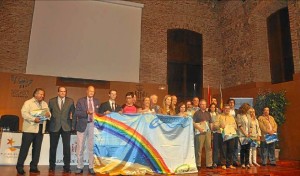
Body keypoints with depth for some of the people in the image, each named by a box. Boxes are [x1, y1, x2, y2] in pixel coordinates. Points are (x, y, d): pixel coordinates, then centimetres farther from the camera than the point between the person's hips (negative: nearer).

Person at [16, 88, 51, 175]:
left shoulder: (45, 104, 16)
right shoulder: (28, 102, -3)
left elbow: (49, 113, 15)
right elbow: (24, 113, -14)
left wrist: (48, 114, -9)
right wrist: (34, 119, -24)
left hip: (40, 129, 6)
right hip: (29, 129, -5)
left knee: (37, 149, 9)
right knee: (24, 148, 0)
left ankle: (33, 166, 18)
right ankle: (19, 167, 11)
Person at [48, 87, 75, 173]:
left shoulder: (70, 101, 4)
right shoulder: (52, 101, 5)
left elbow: (73, 112, 5)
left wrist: (72, 124, 0)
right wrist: (49, 118, 1)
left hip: (66, 126, -1)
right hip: (54, 126, 1)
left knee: (67, 147, -2)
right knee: (53, 146, 10)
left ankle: (66, 166, 8)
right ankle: (52, 165, 25)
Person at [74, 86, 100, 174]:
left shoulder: (97, 101, 11)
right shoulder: (81, 100, 2)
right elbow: (76, 113, -6)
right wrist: (86, 112, -19)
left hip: (93, 125, 2)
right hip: (83, 125, -2)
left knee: (92, 147, 5)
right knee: (80, 147, 4)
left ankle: (91, 167, 13)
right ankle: (80, 167, 15)